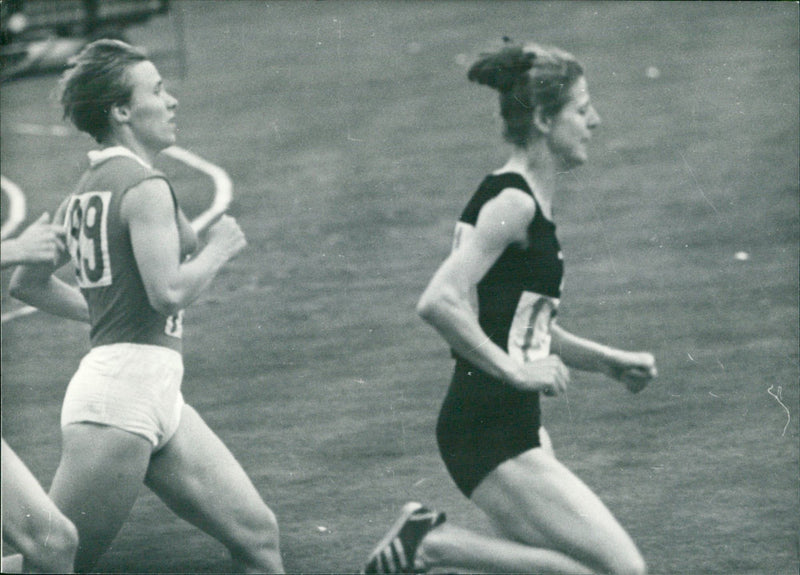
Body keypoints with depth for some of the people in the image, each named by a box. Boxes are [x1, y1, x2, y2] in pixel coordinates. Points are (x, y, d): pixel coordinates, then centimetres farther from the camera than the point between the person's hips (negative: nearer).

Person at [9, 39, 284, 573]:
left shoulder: (82, 193, 16)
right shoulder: (145, 187, -11)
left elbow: (25, 283, 23)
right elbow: (169, 291, -21)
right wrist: (218, 246, -4)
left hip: (157, 397, 10)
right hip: (126, 388, -10)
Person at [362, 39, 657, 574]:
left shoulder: (530, 203, 14)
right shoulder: (512, 203, -15)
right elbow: (439, 302, -27)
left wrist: (607, 360, 14)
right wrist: (516, 372, -21)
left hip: (515, 428, 10)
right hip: (490, 430, -10)